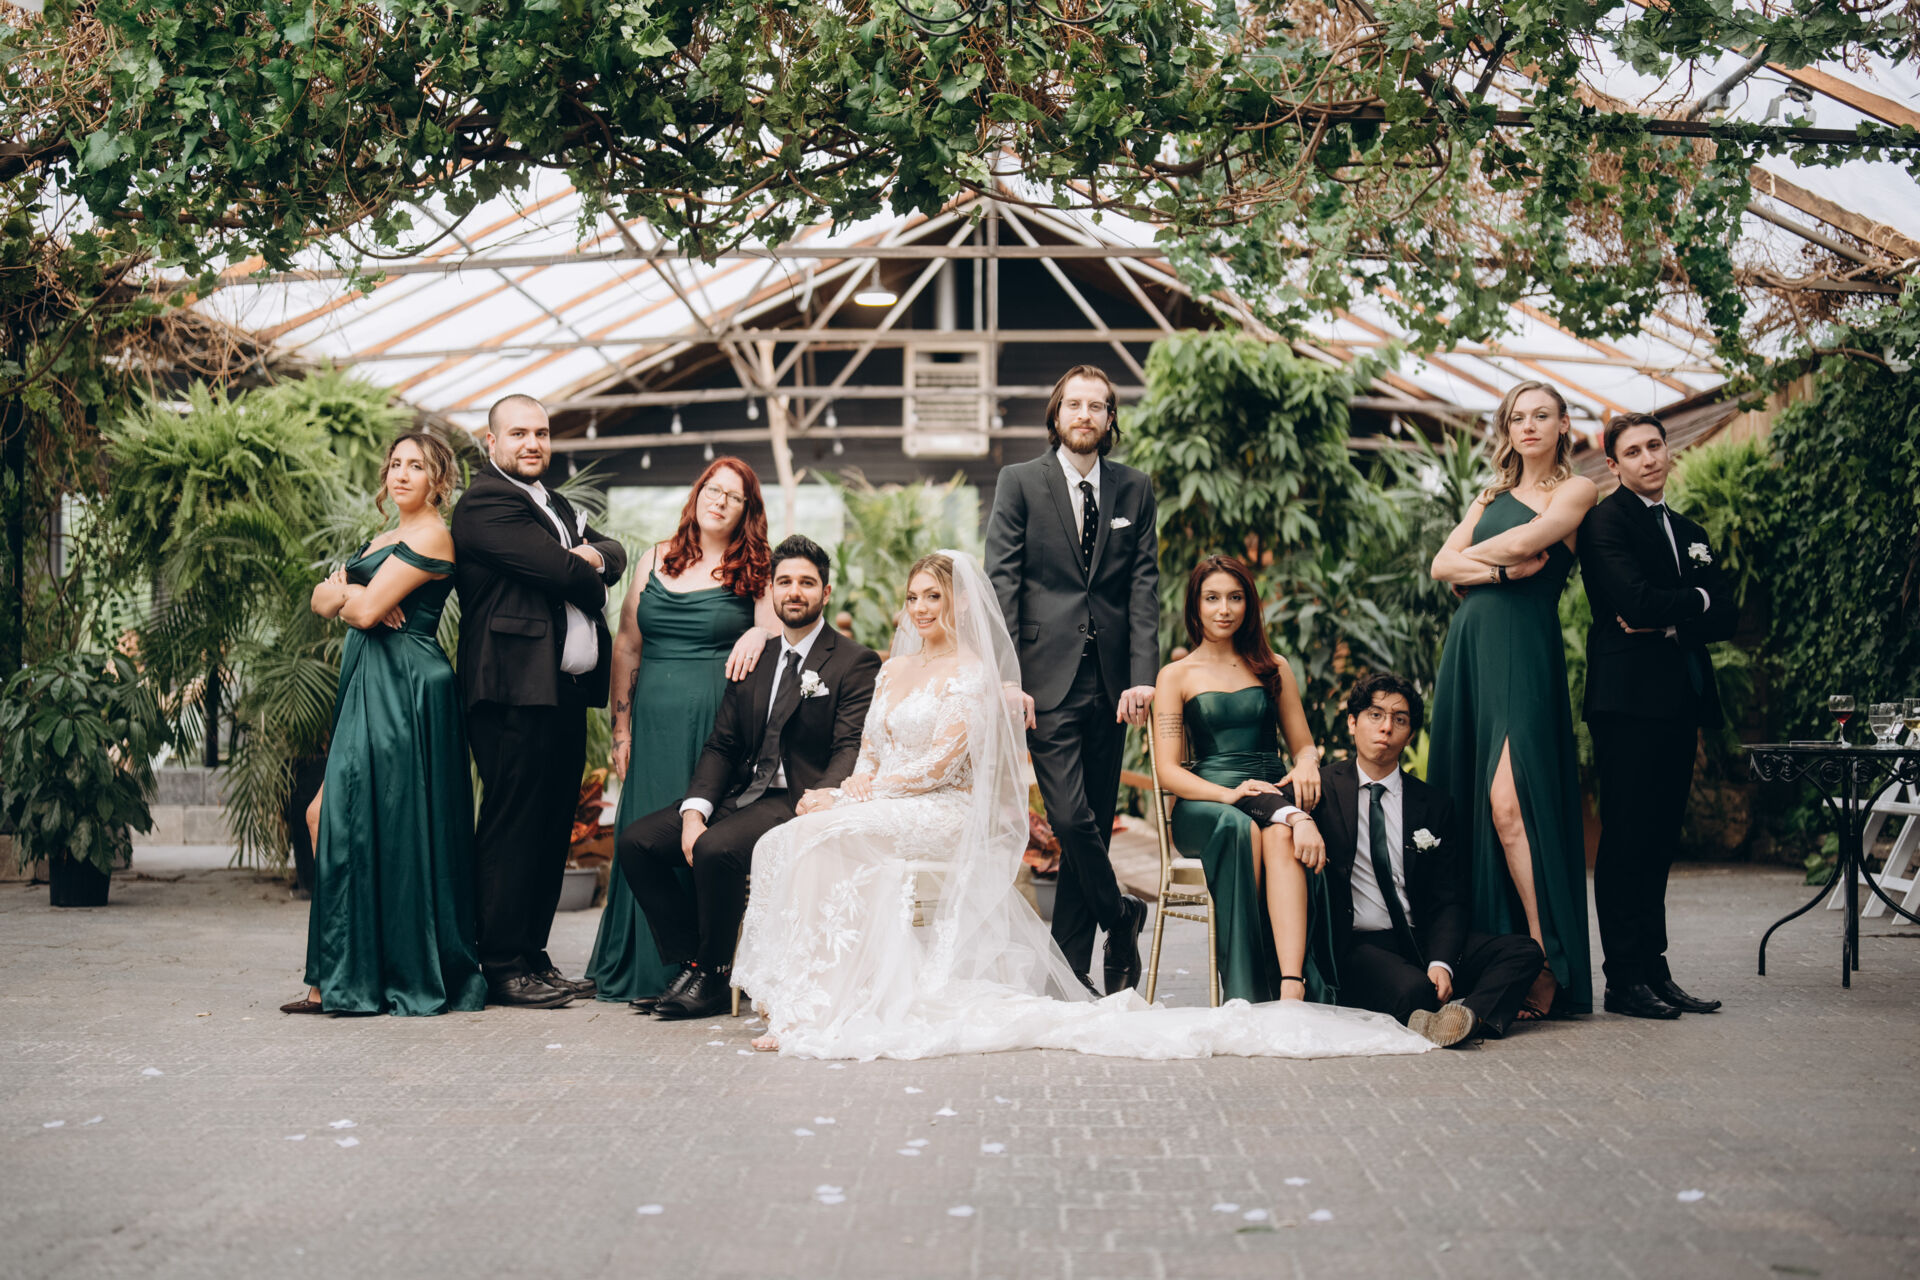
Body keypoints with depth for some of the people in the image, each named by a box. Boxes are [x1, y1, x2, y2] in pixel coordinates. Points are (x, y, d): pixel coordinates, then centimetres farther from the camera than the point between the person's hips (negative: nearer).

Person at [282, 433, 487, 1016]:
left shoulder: (432, 537, -8)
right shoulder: (382, 540, 22)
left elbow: (366, 611, -14)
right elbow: (322, 600, 15)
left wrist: (353, 594, 7)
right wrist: (349, 592, -6)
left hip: (405, 689, -9)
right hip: (367, 687, 9)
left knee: (392, 826, -9)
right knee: (348, 824, 5)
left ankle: (410, 979, -3)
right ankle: (343, 981, 7)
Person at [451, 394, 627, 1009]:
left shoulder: (555, 504, 24)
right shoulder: (485, 502, -8)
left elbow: (613, 554, 15)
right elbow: (563, 572, -16)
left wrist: (591, 559, -7)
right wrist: (585, 573, 5)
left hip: (567, 691, 9)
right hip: (517, 689, -9)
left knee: (552, 826, 11)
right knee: (512, 827, -5)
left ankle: (531, 956, 19)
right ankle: (504, 967, 0)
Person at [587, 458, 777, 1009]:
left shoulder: (754, 570, 6)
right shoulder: (655, 560, 13)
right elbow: (626, 646, 13)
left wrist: (758, 635, -19)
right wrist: (621, 728, 9)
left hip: (720, 716, -3)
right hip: (655, 721, 3)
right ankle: (648, 973, 11)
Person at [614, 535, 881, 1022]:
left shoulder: (855, 663, -3)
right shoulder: (754, 659, 16)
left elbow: (852, 749, -13)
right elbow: (721, 745, 12)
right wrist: (694, 811, -6)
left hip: (797, 799, -7)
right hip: (741, 795, 7)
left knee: (716, 849, -32)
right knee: (636, 841, -9)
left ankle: (712, 976, -11)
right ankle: (691, 961, -1)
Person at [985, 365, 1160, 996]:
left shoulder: (1134, 490, 11)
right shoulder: (1020, 482, 4)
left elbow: (1144, 587, 6)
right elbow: (1002, 582, -1)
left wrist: (1143, 676, -5)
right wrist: (1008, 679, -9)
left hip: (1111, 680, 3)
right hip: (1048, 677, -3)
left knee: (1094, 822, 5)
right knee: (1070, 817, -13)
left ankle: (1071, 967, 12)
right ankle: (1122, 915, 12)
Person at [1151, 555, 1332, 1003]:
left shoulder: (1273, 668, 21)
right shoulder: (1176, 675, 12)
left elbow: (1303, 745, 20)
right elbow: (1168, 770, 3)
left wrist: (1307, 766, -7)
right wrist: (1227, 794, -16)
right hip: (1204, 806, -1)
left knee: (1282, 837, -36)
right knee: (1240, 828, -38)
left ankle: (1292, 988, -52)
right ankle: (1247, 995, -38)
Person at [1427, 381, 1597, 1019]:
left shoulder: (1576, 489, 6)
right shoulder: (1493, 496, 22)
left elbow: (1526, 541, -9)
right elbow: (1442, 566, 11)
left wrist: (1474, 556, 8)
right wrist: (1503, 570, -6)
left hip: (1526, 649, -6)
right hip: (1472, 645, 6)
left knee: (1509, 801, -17)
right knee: (1466, 798, 1)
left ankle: (1546, 965, -13)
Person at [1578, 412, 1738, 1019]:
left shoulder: (1690, 532, 22)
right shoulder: (1606, 520, -1)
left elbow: (1727, 617, 11)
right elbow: (1635, 600, -16)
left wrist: (1671, 623, -8)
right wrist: (1696, 600, 0)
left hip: (1680, 700, 7)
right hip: (1629, 698, -7)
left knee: (1659, 839, 8)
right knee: (1626, 840, -7)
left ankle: (1654, 970, 12)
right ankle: (1625, 979, -4)